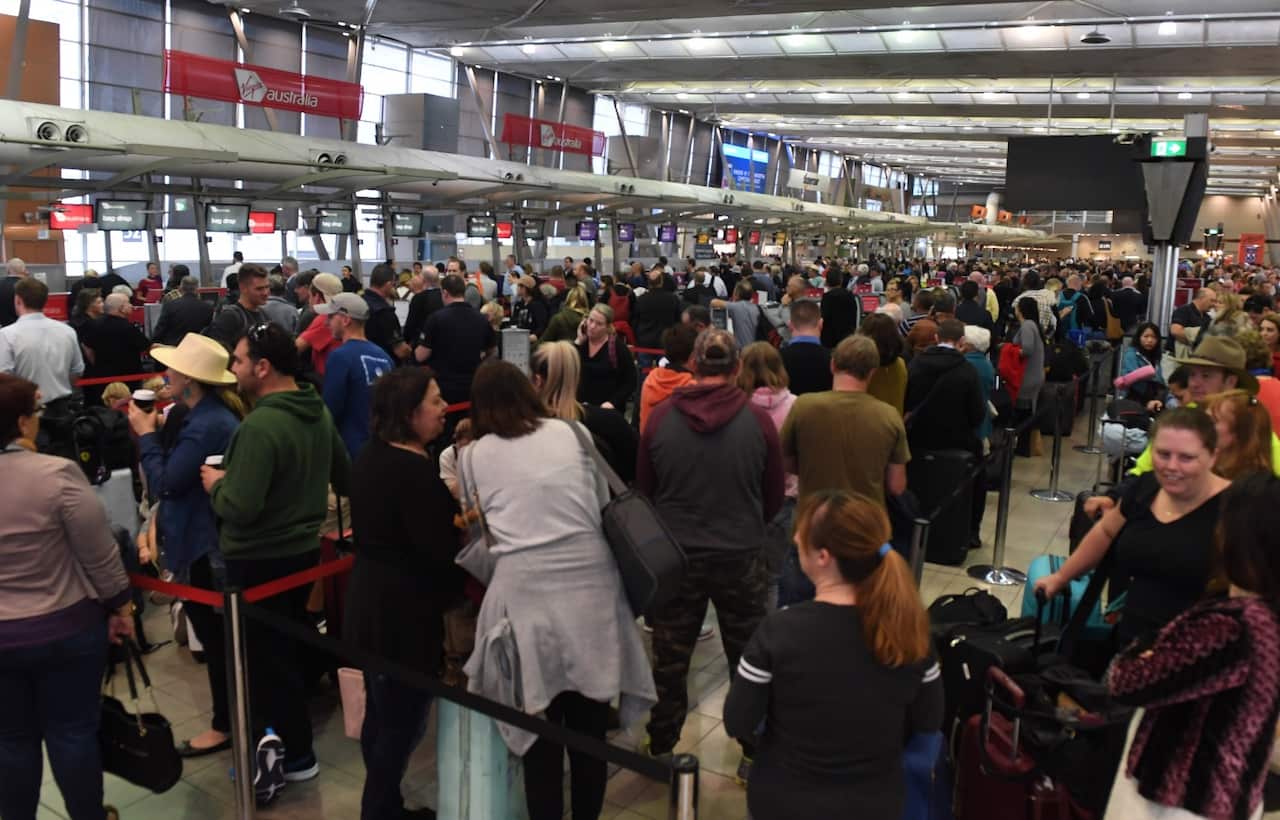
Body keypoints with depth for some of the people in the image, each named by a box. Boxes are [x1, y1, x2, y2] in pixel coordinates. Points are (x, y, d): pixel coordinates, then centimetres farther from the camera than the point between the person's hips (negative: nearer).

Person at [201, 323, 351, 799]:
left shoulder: (260, 426, -27)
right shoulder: (319, 413, 0)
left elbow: (240, 508, -30)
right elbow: (345, 479, 11)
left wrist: (216, 483, -11)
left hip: (259, 560, -8)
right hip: (304, 547, 8)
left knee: (266, 657, 9)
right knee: (292, 644, 22)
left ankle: (295, 754, 20)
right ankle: (291, 738, 37)